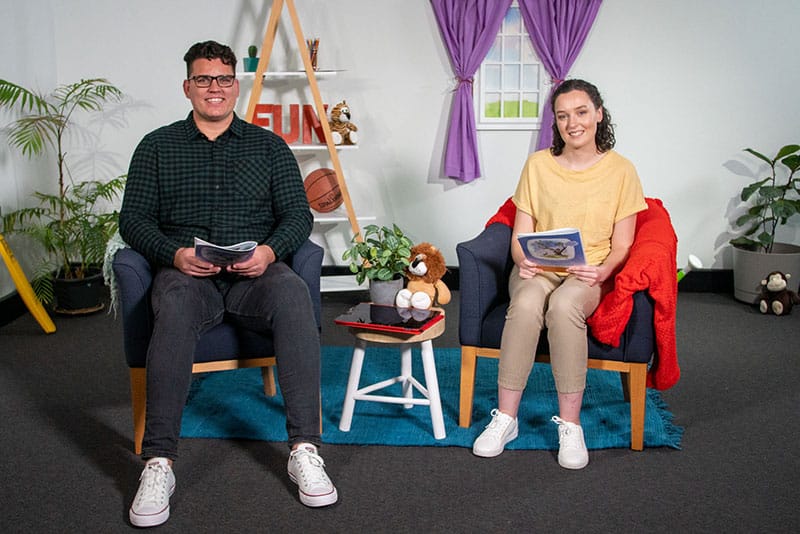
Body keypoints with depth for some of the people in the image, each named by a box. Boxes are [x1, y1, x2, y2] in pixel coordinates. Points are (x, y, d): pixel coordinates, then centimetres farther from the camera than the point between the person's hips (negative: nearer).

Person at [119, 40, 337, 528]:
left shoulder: (269, 146, 17)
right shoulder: (157, 147, 15)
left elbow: (298, 214, 9)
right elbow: (133, 218, 8)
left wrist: (270, 250, -13)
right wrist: (175, 254, -13)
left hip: (255, 271, 1)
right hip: (186, 271, 0)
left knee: (294, 294, -34)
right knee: (174, 308, -37)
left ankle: (305, 449, -33)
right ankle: (158, 464, -33)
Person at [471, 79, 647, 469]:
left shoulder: (621, 171, 3)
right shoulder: (538, 165, 6)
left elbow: (622, 245, 2)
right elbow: (521, 234, 6)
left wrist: (603, 271, -19)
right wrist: (523, 260, -16)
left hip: (588, 275, -1)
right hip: (539, 270, 1)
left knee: (564, 305, -37)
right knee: (526, 304, -35)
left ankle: (570, 425, -26)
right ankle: (505, 418, -23)